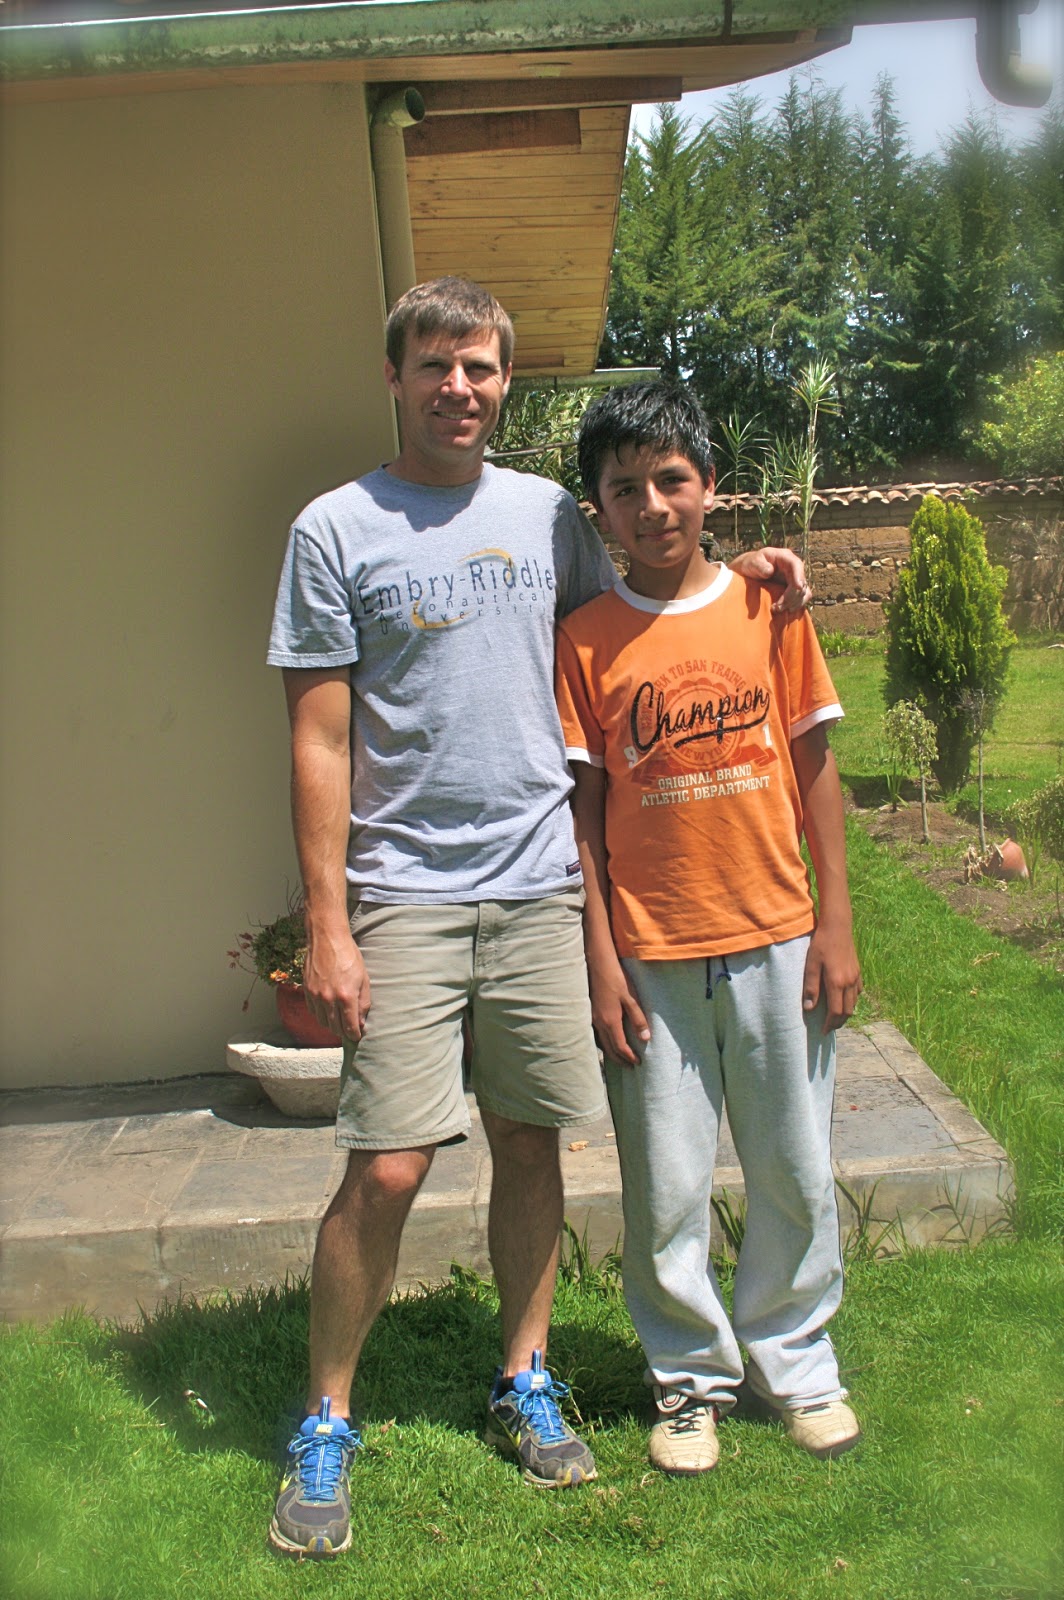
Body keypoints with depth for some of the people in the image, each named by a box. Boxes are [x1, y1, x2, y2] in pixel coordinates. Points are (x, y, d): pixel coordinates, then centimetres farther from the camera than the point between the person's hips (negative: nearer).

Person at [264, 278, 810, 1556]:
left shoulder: (547, 514, 10)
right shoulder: (337, 530, -1)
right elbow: (320, 745, -4)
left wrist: (737, 579, 8)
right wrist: (327, 926, -9)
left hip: (541, 886, 4)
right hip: (405, 897, -3)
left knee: (530, 1144, 10)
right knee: (387, 1170, -5)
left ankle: (524, 1381, 30)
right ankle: (324, 1425, 15)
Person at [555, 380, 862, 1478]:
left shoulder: (768, 607, 2)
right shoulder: (586, 641, -2)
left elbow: (814, 768, 5)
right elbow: (584, 807, -1)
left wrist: (836, 922, 1)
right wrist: (600, 958, -5)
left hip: (774, 937, 1)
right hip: (651, 952, -1)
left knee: (796, 1173, 12)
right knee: (667, 1191, 8)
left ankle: (792, 1360, 33)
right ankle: (692, 1376, 29)